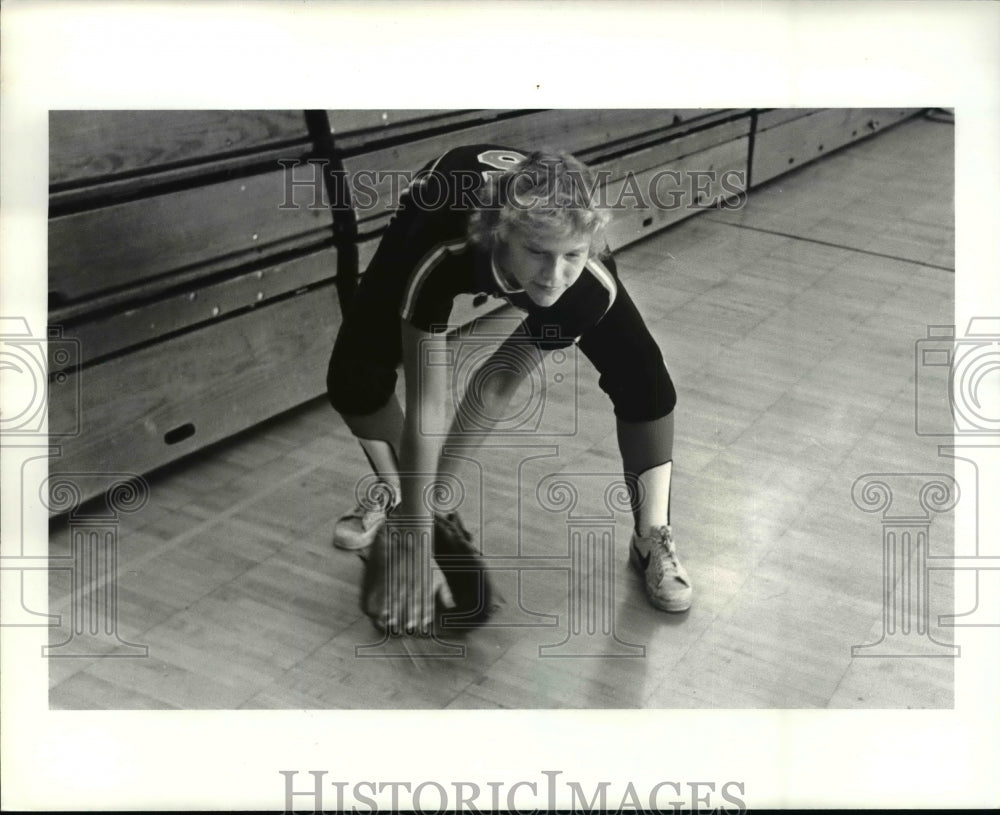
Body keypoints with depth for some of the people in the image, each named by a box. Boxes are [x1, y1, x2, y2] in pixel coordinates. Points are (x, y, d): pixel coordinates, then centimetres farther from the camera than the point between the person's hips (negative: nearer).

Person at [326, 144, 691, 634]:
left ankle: (653, 542, 2)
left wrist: (431, 493, -22)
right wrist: (414, 545, -36)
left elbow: (500, 385, -28)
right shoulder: (441, 256, -46)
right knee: (354, 378, -12)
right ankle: (394, 498, 19)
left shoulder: (593, 283, -40)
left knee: (643, 380, -16)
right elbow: (425, 407, -40)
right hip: (443, 222, 0)